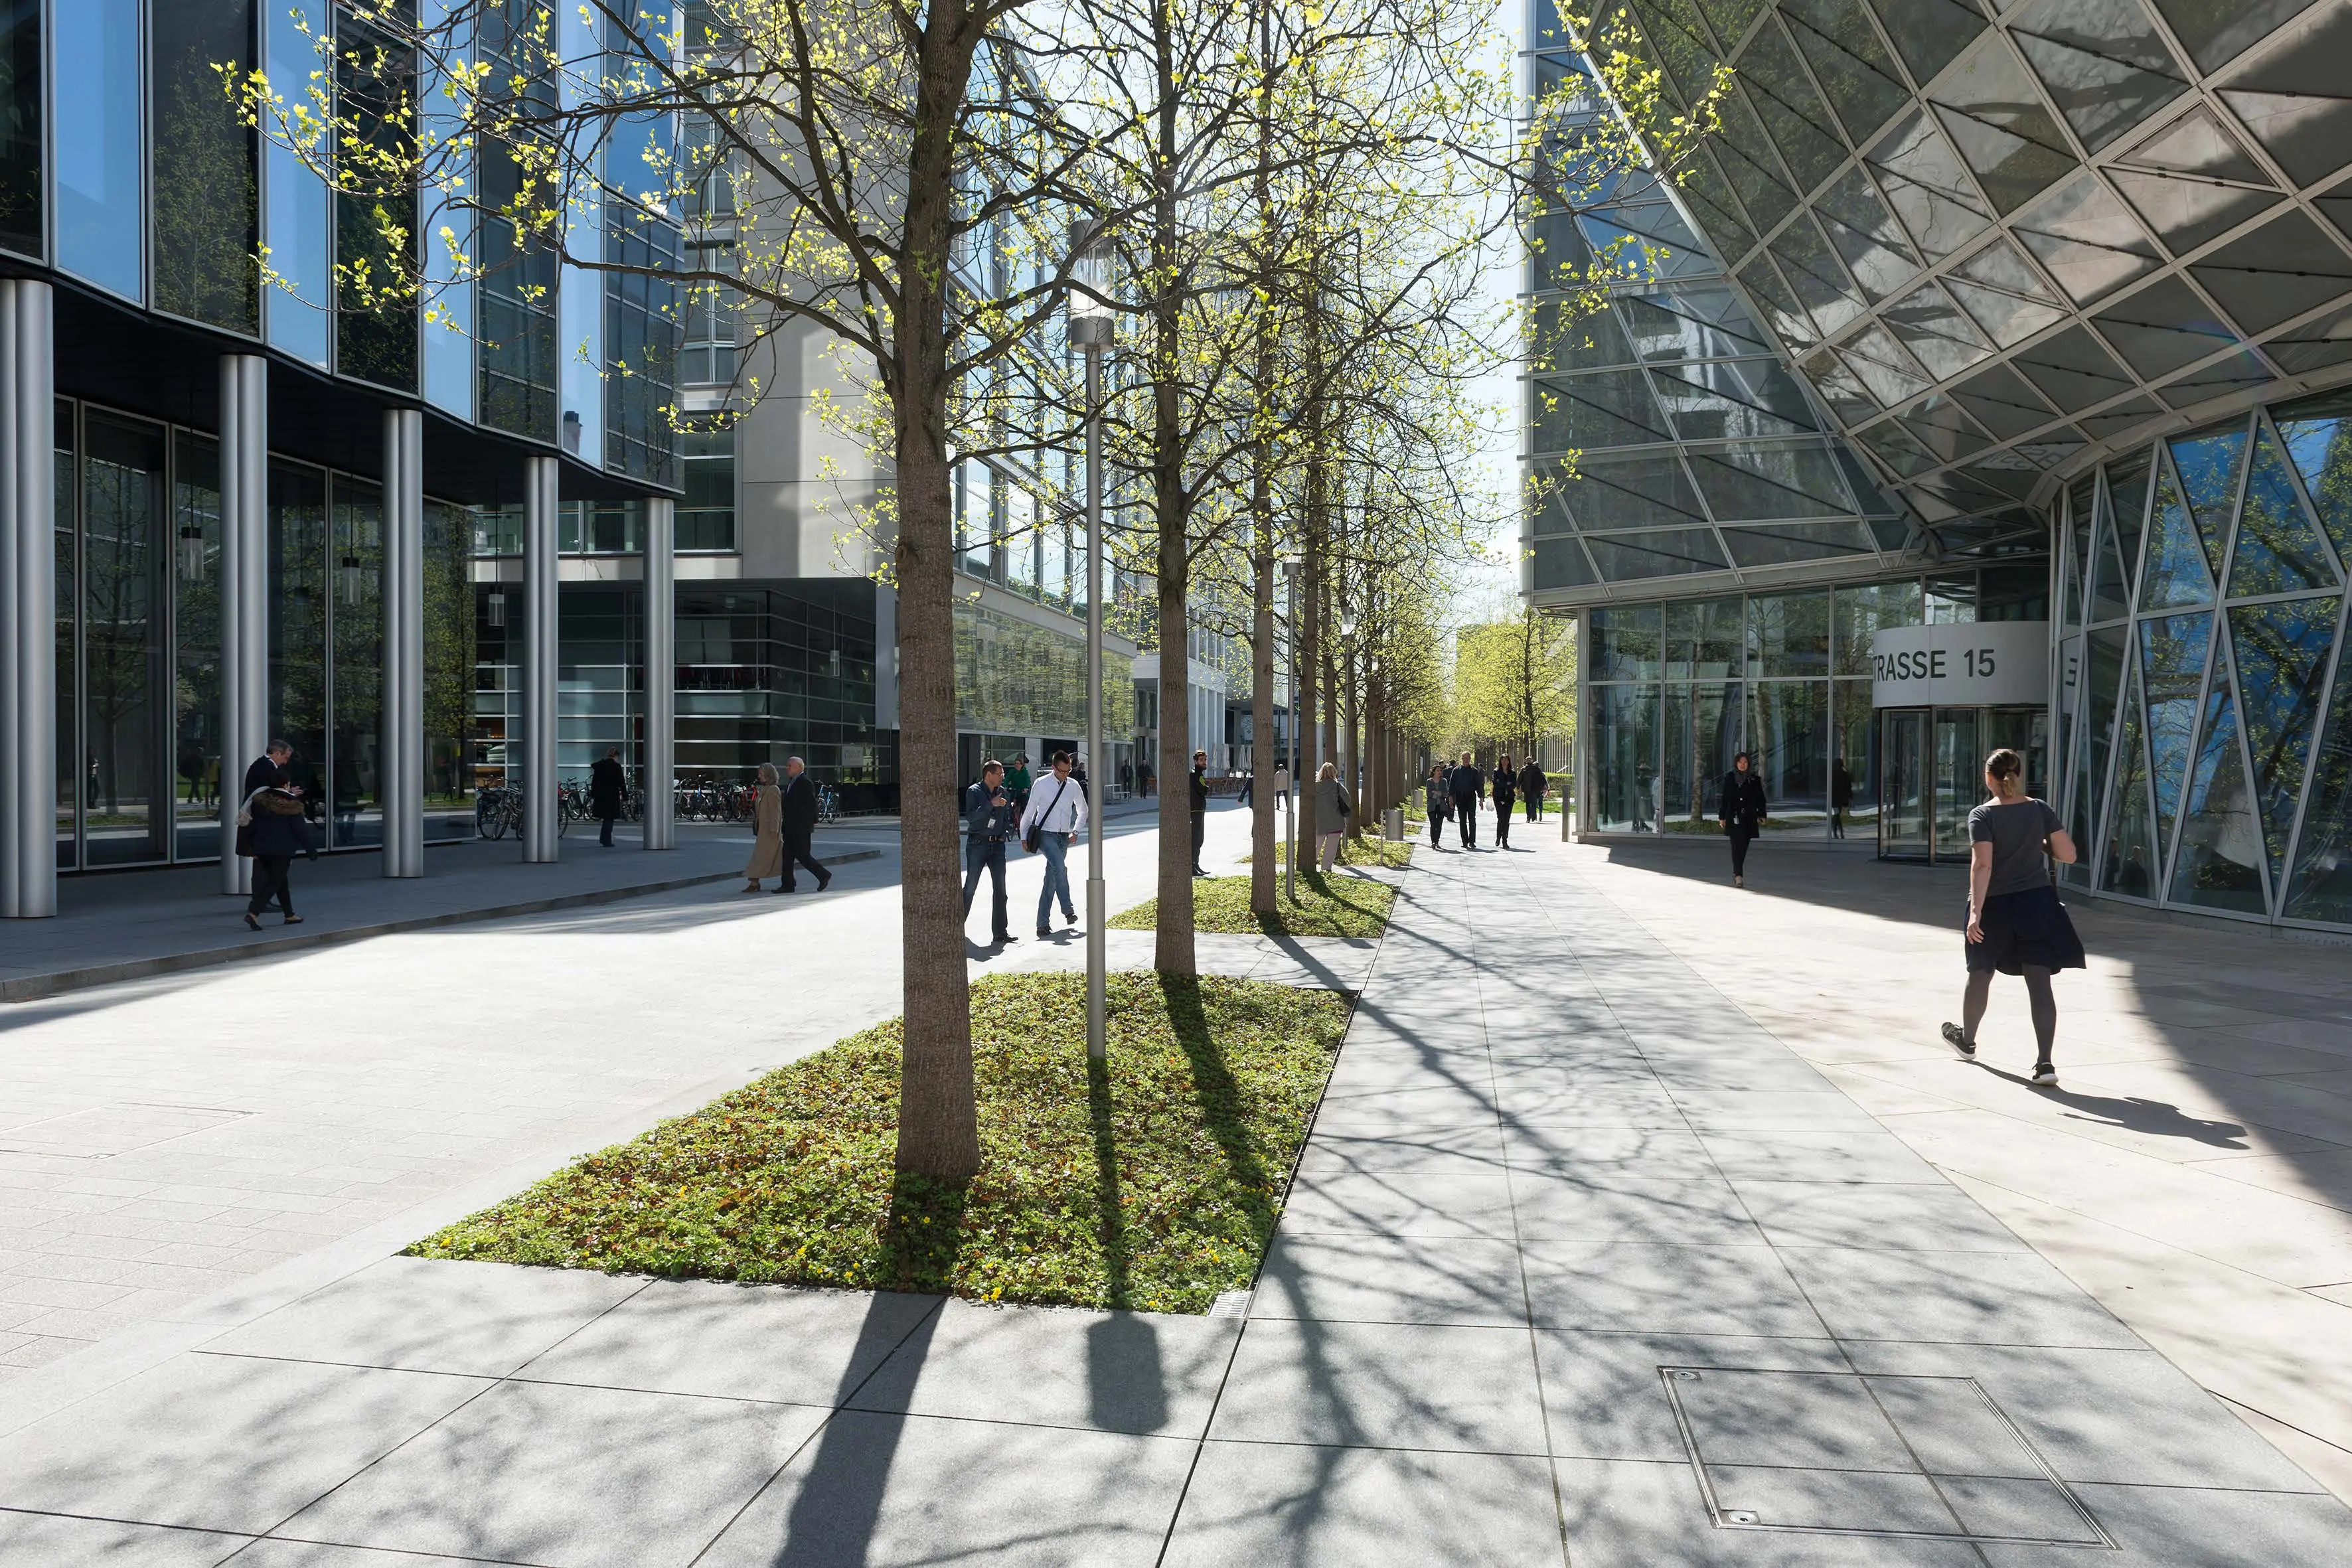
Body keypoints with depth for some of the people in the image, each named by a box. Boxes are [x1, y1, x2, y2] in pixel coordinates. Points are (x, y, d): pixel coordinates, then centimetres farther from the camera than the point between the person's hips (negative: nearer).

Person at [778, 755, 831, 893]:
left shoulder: (806, 782, -13)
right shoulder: (791, 783, 16)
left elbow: (812, 804, -15)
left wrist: (813, 822, -16)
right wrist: (784, 821, 17)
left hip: (801, 828, -10)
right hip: (790, 827, 10)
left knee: (802, 855, -8)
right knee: (787, 856, 6)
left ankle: (824, 875, 6)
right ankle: (788, 885, 9)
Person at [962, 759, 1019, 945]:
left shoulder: (1005, 793, 9)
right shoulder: (974, 792, -5)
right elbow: (970, 816, -18)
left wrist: (1008, 831, 0)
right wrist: (991, 805, -23)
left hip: (998, 845, 4)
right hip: (977, 844, -4)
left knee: (1000, 889, 1)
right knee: (970, 887, 2)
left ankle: (1000, 931, 6)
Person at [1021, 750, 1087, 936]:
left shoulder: (1073, 786, 7)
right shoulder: (1042, 784, -3)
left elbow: (1083, 811, 23)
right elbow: (1029, 811, 4)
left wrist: (1076, 831, 11)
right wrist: (1024, 836, 6)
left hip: (1064, 837, 4)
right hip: (1045, 835, -4)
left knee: (1052, 878, 4)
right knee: (1060, 867, -29)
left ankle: (1043, 923, 8)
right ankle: (1068, 910, -25)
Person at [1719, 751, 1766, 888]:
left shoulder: (1755, 780, 5)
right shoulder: (1729, 778, 5)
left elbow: (1760, 799, 7)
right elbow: (1725, 799, 8)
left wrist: (1762, 815, -1)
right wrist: (1722, 817, 7)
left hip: (1749, 818, 2)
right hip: (1734, 817, -1)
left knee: (1743, 846, 8)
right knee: (1737, 845, -13)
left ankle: (1737, 873, 24)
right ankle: (1739, 876, -19)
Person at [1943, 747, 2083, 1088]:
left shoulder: (1982, 816, -10)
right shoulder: (2041, 810, 0)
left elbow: (1982, 865, -20)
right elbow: (2068, 855, -1)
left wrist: (1976, 912, -22)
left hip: (1995, 906, -2)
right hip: (2037, 902, 2)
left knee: (1981, 975, 17)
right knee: (2040, 983, -1)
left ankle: (1967, 1039, 38)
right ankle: (2044, 1063, -8)